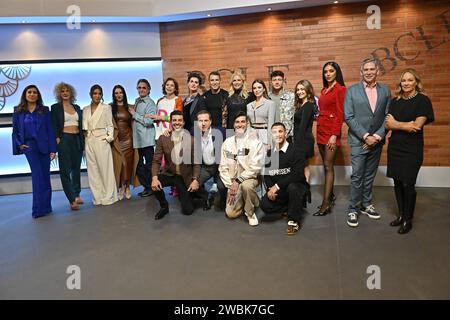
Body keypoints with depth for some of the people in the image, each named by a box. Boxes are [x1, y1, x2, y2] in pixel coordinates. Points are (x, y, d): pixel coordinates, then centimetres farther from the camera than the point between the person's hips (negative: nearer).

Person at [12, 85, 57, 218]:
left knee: (45, 176, 4)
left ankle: (45, 206, 15)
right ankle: (39, 208, -7)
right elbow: (15, 131, 11)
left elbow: (50, 130, 2)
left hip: (44, 146, 1)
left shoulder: (45, 110, 6)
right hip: (29, 146, -1)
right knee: (37, 175, -10)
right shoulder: (18, 112, 8)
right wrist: (19, 144, -5)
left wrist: (53, 149, -4)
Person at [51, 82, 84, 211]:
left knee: (76, 168, 11)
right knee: (65, 169, -7)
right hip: (64, 140, -4)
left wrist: (83, 141, 8)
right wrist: (57, 139, -14)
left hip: (77, 140, 4)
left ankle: (77, 195, 22)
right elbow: (54, 125, -1)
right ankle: (72, 199, -8)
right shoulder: (55, 107, 5)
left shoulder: (77, 107, 16)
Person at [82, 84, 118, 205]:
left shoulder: (106, 107, 4)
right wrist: (85, 133, -3)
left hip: (102, 141, -4)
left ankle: (108, 196, 5)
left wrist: (109, 137, -10)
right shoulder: (85, 109, 14)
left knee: (105, 168, -3)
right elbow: (84, 126, 14)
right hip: (89, 142, 4)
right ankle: (97, 196, 11)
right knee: (93, 170, 4)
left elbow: (110, 125, 2)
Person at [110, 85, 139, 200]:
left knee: (128, 162, 1)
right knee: (118, 163, -2)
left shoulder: (130, 107, 9)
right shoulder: (110, 107, 6)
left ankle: (127, 187, 12)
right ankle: (121, 188, 7)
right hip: (116, 139, 0)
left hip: (128, 138, 1)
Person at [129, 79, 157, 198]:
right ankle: (146, 187, 22)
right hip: (137, 138, 8)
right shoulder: (137, 101, 14)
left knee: (149, 164, -1)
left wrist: (134, 114, -9)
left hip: (147, 139, -8)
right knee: (139, 165, 12)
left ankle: (151, 188, 11)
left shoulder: (150, 103, -7)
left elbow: (149, 121, -18)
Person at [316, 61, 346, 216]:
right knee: (326, 165, 11)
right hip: (321, 130, 7)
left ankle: (326, 204, -5)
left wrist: (334, 135, -17)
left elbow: (340, 114, -11)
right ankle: (331, 195, 23)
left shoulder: (340, 89, -6)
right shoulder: (324, 90, 15)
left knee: (328, 166, -8)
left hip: (331, 132, -7)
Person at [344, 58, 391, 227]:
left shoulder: (385, 91, 6)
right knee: (357, 176, -1)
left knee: (370, 175, 13)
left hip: (376, 141, 3)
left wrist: (377, 136, -10)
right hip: (359, 141, -3)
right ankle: (353, 209, 9)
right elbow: (348, 117, -8)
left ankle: (366, 204, 27)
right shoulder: (352, 91, -2)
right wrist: (366, 136, -13)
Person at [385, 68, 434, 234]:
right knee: (397, 182, 8)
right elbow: (388, 125, 2)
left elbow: (417, 126, -15)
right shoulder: (395, 101, 9)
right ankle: (401, 215, 25)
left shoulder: (423, 100, -6)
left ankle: (408, 220, 16)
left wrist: (396, 124, -5)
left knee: (408, 184, -1)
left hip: (412, 149, -4)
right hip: (395, 147, 5)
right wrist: (406, 125, -12)